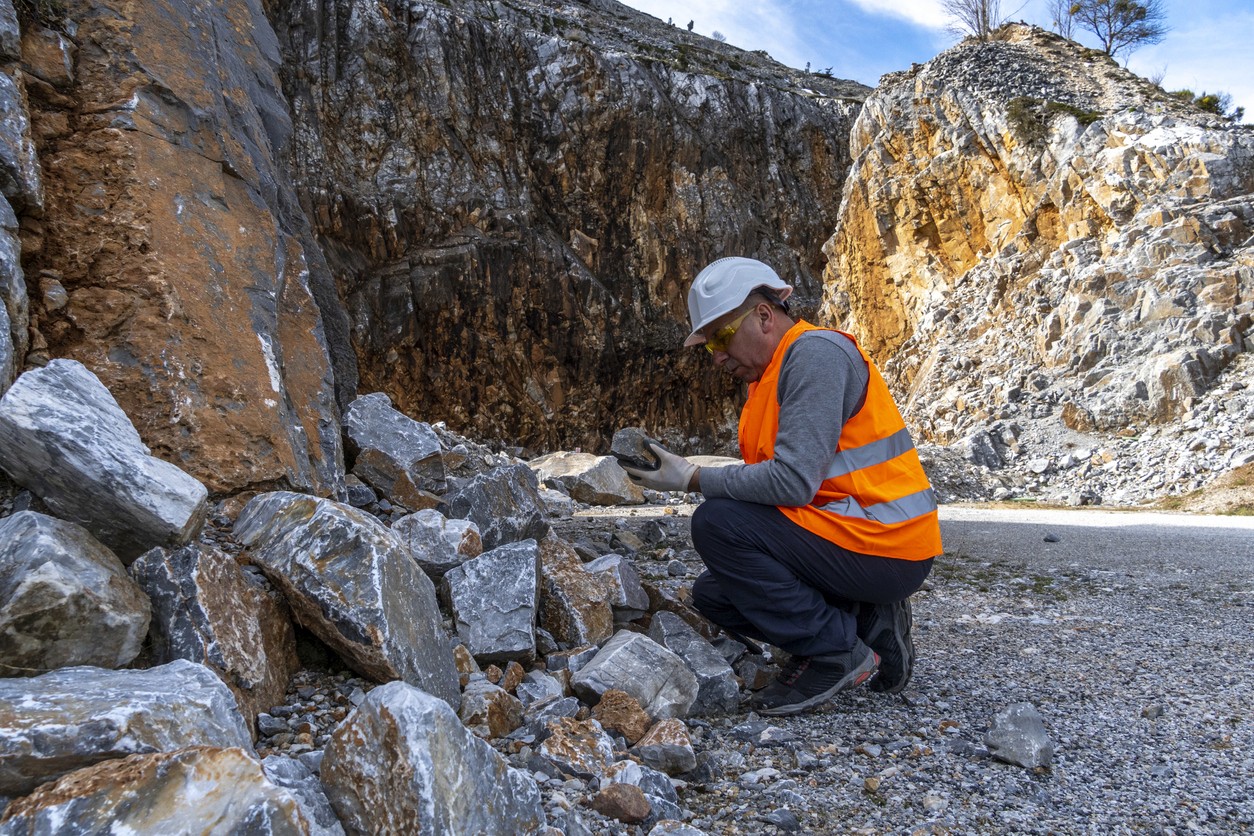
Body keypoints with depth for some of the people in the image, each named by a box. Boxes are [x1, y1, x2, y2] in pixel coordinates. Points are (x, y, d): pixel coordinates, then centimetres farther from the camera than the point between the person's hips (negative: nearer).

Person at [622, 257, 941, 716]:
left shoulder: (816, 352, -16)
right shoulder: (771, 374, 15)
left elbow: (793, 481, -26)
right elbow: (768, 483, 11)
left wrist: (694, 479, -17)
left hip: (883, 547, -10)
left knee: (716, 522, -21)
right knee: (713, 593, 13)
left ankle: (836, 652, -9)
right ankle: (866, 624, 9)